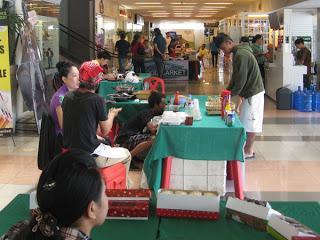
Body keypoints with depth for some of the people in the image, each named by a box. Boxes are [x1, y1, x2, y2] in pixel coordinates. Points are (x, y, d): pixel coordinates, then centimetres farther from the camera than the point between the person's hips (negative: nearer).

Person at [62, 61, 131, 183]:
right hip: (89, 155, -7)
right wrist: (112, 114, 12)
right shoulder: (97, 100, -18)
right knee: (126, 155, 18)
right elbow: (105, 131, -6)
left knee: (104, 142, 34)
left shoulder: (68, 97, -1)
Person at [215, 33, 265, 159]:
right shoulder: (238, 53, 11)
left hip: (253, 93, -10)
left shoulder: (241, 55, -21)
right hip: (249, 92, 10)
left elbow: (241, 78, -22)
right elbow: (236, 76, 17)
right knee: (248, 121, 14)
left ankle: (249, 151, 7)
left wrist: (232, 94, -13)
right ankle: (247, 147, 22)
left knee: (250, 122, -2)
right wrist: (228, 90, 12)